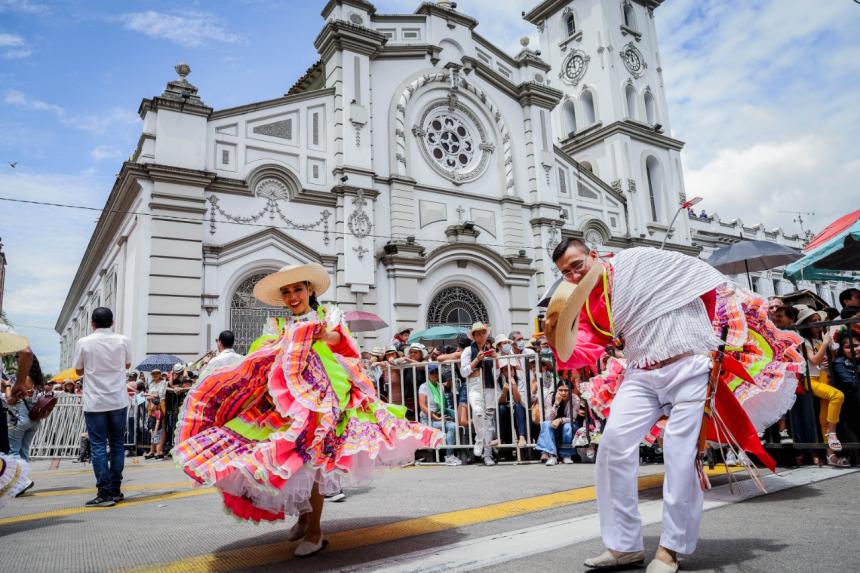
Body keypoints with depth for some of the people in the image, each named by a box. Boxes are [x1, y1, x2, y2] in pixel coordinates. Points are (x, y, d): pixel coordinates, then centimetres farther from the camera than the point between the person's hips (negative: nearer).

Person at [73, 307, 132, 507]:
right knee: (117, 444, 11)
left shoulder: (83, 343, -6)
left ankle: (105, 493, -2)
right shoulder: (123, 341, -2)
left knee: (98, 446, 2)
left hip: (95, 402, -2)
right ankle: (115, 490, 15)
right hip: (118, 400, 2)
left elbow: (79, 371, 7)